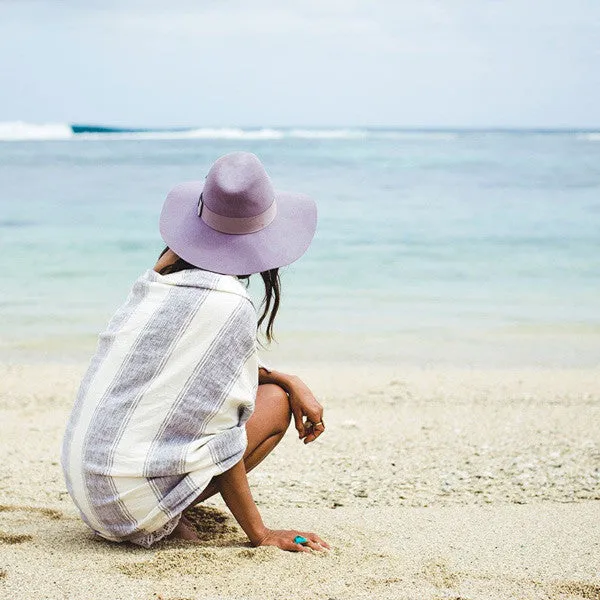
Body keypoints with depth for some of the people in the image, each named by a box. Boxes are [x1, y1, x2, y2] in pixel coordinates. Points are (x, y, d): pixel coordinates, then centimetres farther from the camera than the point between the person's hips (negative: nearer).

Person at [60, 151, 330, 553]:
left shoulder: (159, 279, 5)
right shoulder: (231, 307, -17)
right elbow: (218, 440, -14)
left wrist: (291, 381, 15)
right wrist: (261, 535, -5)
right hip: (134, 505, -7)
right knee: (275, 400, 4)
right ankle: (169, 517, -1)